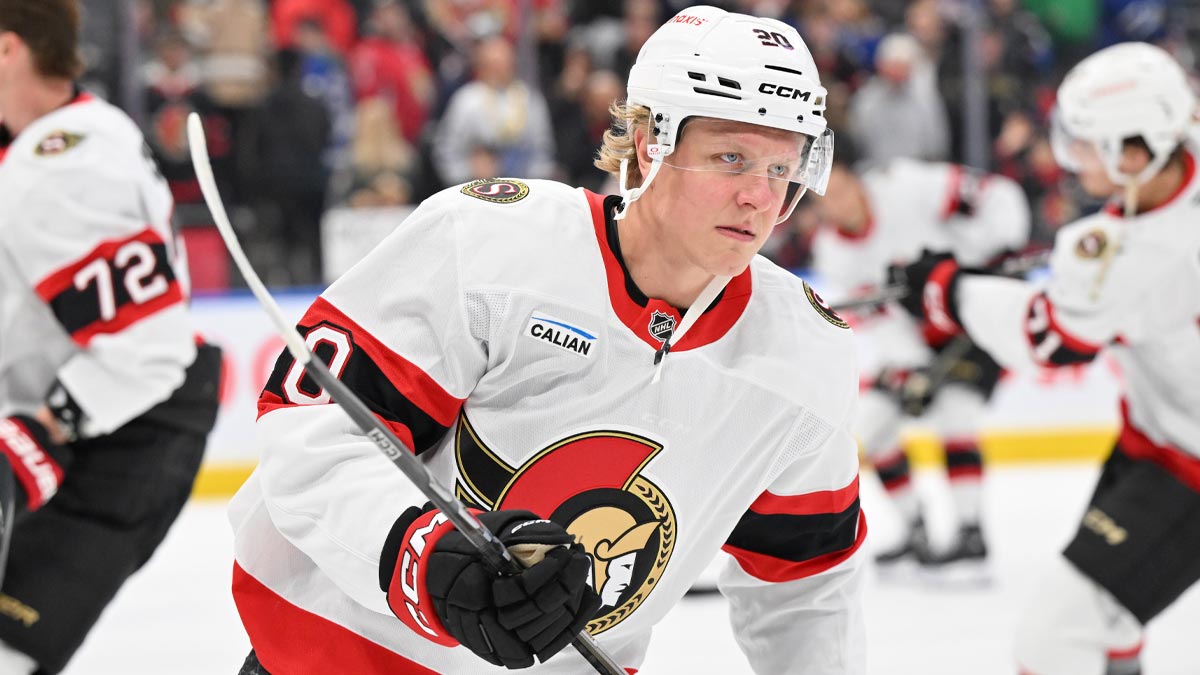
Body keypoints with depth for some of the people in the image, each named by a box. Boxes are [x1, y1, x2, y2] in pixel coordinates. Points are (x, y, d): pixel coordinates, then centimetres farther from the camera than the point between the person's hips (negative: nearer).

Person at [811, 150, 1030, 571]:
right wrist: (907, 369, -24)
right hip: (919, 336, 6)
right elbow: (872, 319, -11)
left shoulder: (906, 187, -24)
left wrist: (999, 256, -28)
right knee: (874, 421, -1)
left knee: (951, 409, -23)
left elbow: (997, 195, -21)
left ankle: (971, 535, -21)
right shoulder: (833, 249, -8)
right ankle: (915, 533, 12)